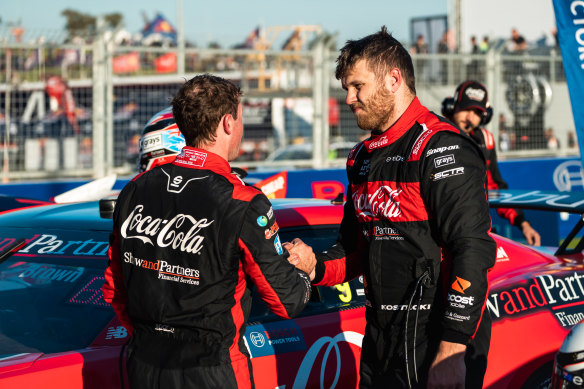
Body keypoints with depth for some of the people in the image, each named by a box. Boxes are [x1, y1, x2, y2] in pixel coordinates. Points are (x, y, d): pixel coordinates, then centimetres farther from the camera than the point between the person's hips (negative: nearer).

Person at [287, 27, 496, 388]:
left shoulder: (441, 148, -13)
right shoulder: (363, 157, 15)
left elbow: (473, 254, -20)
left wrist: (452, 352, -24)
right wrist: (315, 267, 1)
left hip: (435, 344, -8)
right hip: (380, 338, 8)